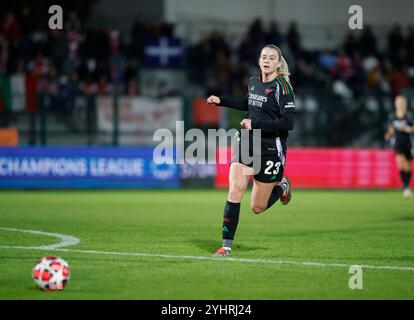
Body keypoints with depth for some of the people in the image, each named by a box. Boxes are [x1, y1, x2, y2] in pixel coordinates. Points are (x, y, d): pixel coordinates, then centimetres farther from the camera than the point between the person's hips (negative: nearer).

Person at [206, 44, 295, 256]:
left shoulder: (282, 86, -12)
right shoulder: (253, 81, 7)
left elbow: (288, 123, -19)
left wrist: (255, 124, -21)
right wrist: (221, 101, 24)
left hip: (270, 150, -5)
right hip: (245, 143, 5)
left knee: (257, 208, 5)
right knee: (234, 190, -14)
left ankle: (281, 187, 38)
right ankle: (227, 245, -8)